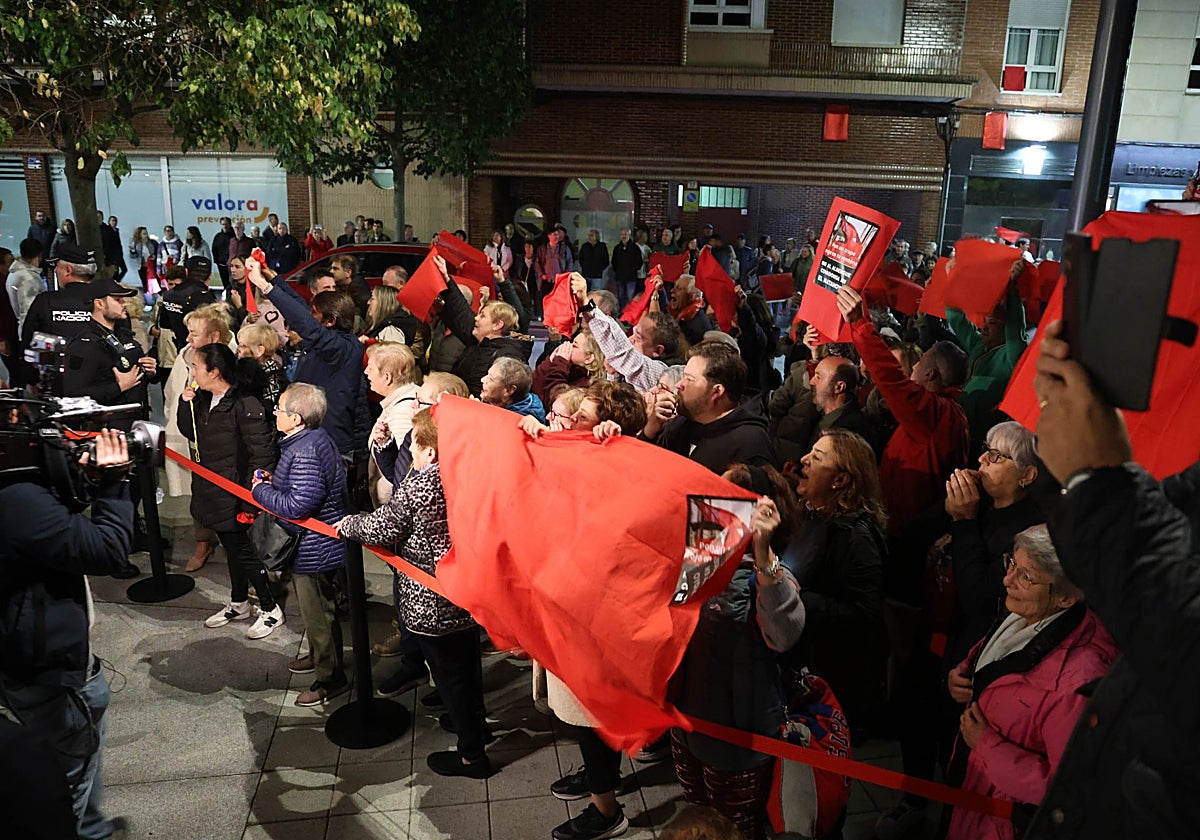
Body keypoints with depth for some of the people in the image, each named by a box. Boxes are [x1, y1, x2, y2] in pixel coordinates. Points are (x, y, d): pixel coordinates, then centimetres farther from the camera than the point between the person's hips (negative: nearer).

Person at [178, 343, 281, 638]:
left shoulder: (244, 404, -22)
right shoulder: (204, 400, 5)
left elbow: (262, 450, -22)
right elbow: (190, 433, 17)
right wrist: (185, 404, 0)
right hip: (212, 490, 8)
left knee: (242, 549, 0)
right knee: (231, 547, 20)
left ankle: (270, 609, 15)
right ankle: (239, 604, 35)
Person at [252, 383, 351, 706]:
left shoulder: (304, 452, -28)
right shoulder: (315, 438, 5)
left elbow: (299, 505, -32)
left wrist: (261, 491, -17)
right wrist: (276, 481, 6)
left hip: (314, 548, -11)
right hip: (314, 543, 11)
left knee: (317, 613, 5)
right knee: (313, 609, 27)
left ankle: (330, 678, 20)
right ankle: (319, 655, 47)